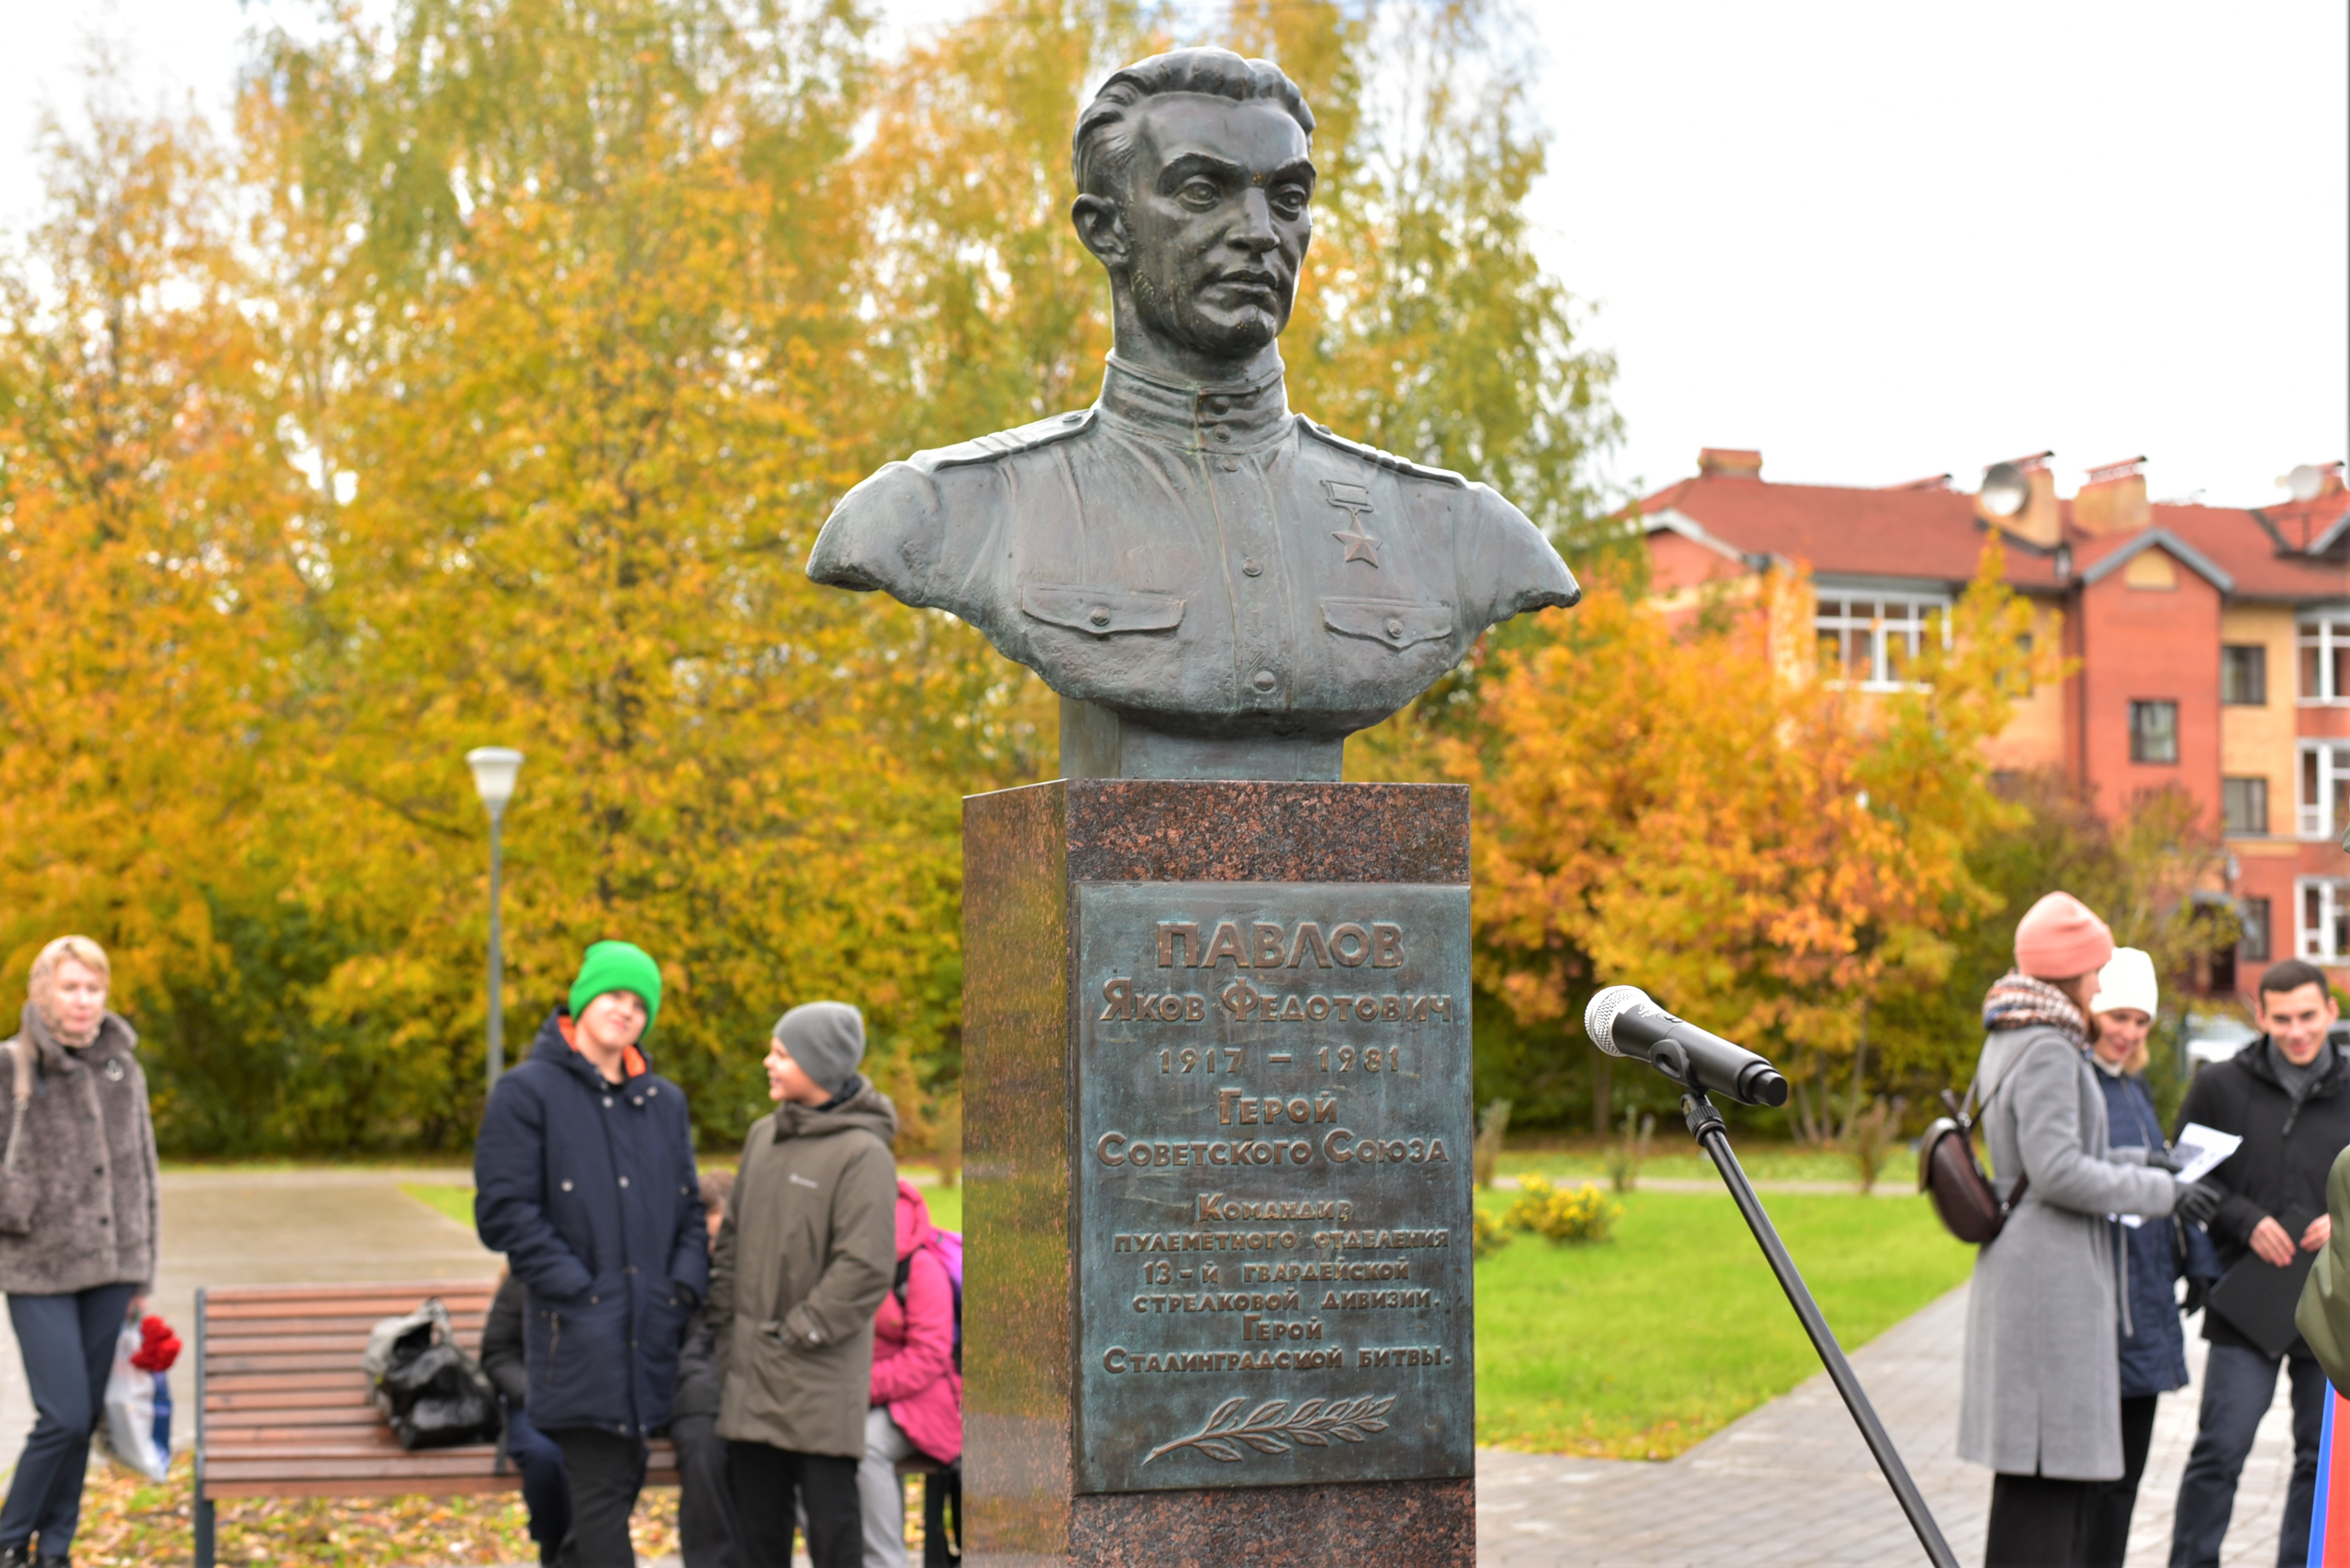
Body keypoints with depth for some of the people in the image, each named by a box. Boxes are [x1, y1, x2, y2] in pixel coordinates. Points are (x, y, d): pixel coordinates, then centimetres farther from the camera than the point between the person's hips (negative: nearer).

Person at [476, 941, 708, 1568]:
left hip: (652, 1334, 6)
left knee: (621, 1487, 9)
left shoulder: (665, 1102, 16)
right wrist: (577, 1288, -13)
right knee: (601, 1493, -9)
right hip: (579, 1335, -6)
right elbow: (503, 1212, -8)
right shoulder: (527, 1093, -2)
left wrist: (686, 1284, 3)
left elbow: (690, 1208, 20)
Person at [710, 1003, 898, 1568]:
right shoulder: (764, 1136, 11)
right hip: (751, 1374, 7)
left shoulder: (863, 1153, -12)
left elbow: (866, 1268, -16)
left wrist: (799, 1332, -14)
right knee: (759, 1519, 12)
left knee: (831, 1516, -1)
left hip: (821, 1380, -7)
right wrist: (724, 1319, 10)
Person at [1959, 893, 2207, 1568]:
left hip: (2025, 1277, 10)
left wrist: (2128, 1163, 17)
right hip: (2051, 1283, -10)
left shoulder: (2007, 1043, 16)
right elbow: (2057, 1172, -20)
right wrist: (2159, 1190, -12)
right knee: (2047, 1465, -8)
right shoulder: (2047, 1051, -15)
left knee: (2069, 1466, 13)